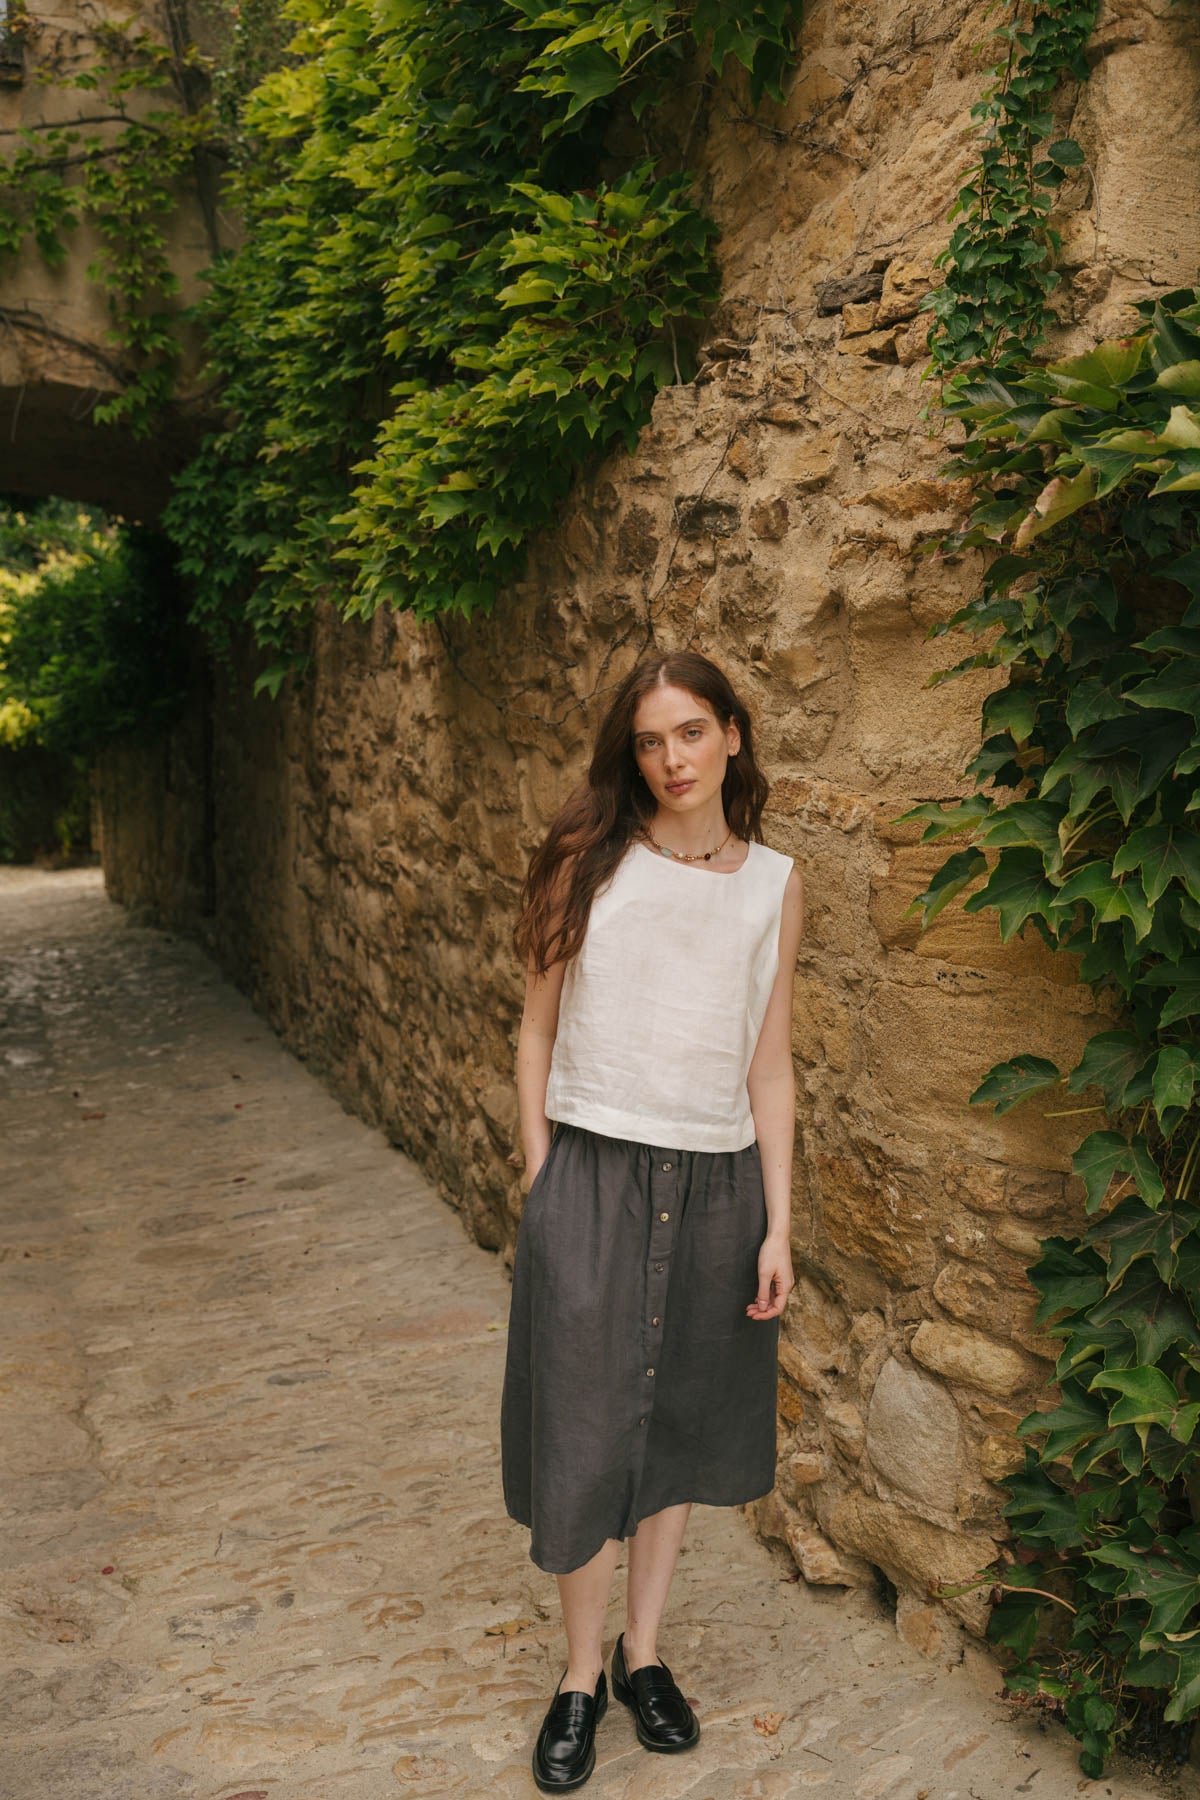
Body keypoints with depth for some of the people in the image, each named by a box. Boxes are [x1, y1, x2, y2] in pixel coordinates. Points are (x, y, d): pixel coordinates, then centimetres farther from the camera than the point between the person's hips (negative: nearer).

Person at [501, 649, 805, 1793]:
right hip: (593, 1180, -2)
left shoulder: (775, 884, 2)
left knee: (680, 1425, 15)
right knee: (584, 1435, 7)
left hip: (716, 1187, 2)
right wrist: (542, 1181, -2)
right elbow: (537, 1033, 1)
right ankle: (580, 1677, 29)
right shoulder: (589, 863, -4)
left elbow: (769, 1067, 5)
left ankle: (643, 1653, 37)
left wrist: (779, 1226, 3)